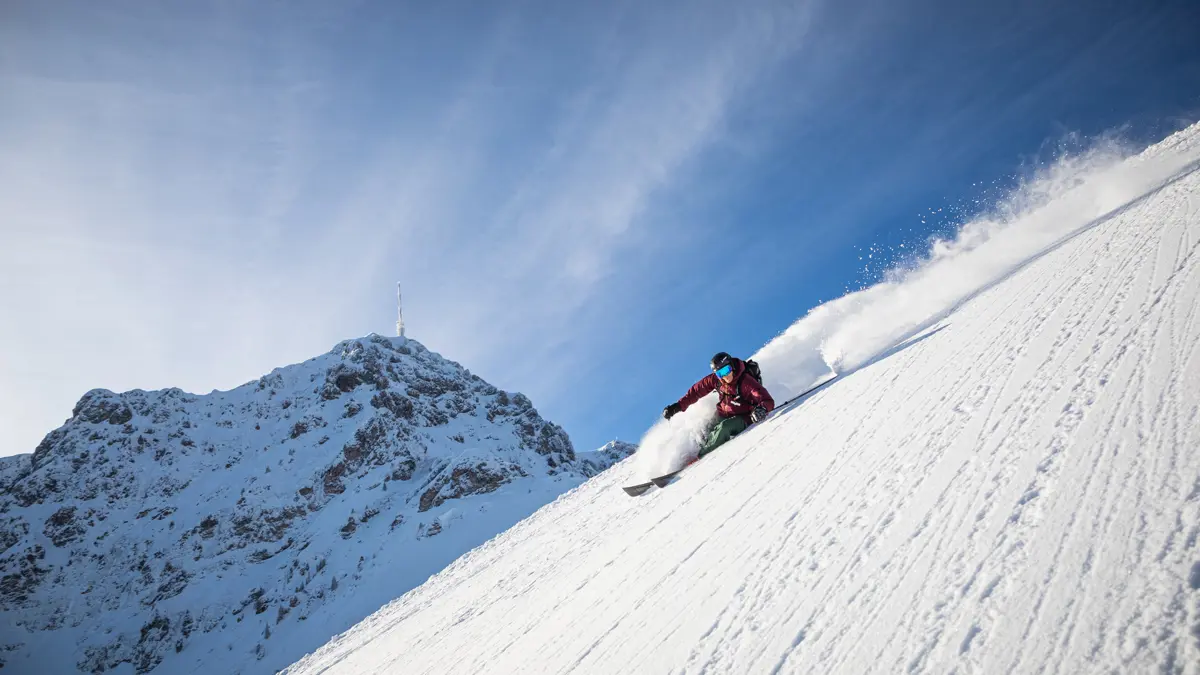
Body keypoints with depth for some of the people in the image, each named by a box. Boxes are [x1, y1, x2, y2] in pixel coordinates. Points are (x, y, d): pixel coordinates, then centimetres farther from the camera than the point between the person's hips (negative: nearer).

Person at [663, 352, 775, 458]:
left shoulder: (746, 382, -26)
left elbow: (768, 401, -30)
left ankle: (701, 457, -24)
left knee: (723, 427, -31)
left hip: (742, 419, -6)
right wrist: (679, 406, -5)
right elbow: (696, 391, 1)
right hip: (722, 416, 6)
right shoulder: (715, 379, -11)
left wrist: (762, 409, -54)